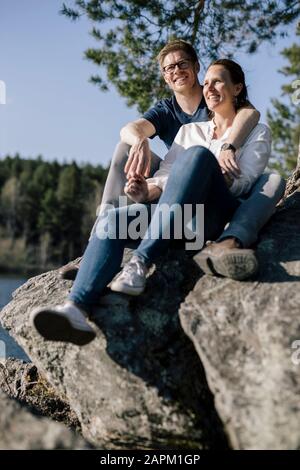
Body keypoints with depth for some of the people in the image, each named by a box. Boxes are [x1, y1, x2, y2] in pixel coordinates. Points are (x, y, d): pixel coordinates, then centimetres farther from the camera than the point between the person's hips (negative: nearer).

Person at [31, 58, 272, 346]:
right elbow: (166, 174, 11)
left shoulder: (257, 132, 17)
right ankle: (77, 309, -46)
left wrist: (208, 181, -17)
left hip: (222, 214, -4)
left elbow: (245, 183, 1)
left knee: (199, 154, -33)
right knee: (112, 220, -24)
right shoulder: (190, 131, 27)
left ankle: (140, 262, -41)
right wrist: (147, 190, -12)